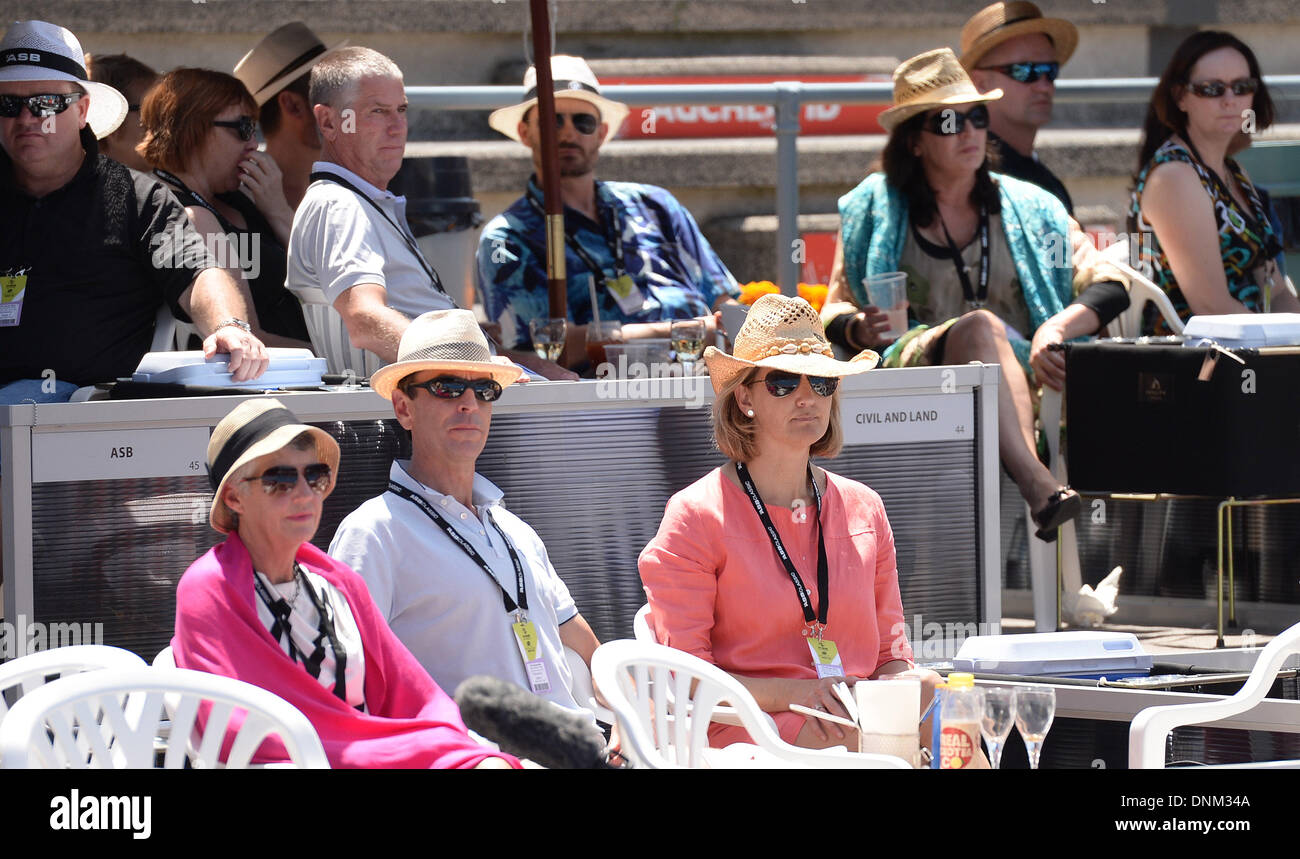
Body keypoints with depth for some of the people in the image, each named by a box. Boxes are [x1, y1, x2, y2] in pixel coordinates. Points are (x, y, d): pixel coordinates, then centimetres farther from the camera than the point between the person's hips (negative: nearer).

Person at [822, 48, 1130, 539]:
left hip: (1023, 377, 1)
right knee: (981, 326, -36)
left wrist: (1056, 329, -11)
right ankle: (1038, 486, -58)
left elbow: (1111, 287, 11)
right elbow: (834, 313, 17)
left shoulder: (1028, 208, 21)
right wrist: (860, 329, -10)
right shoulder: (874, 209, 18)